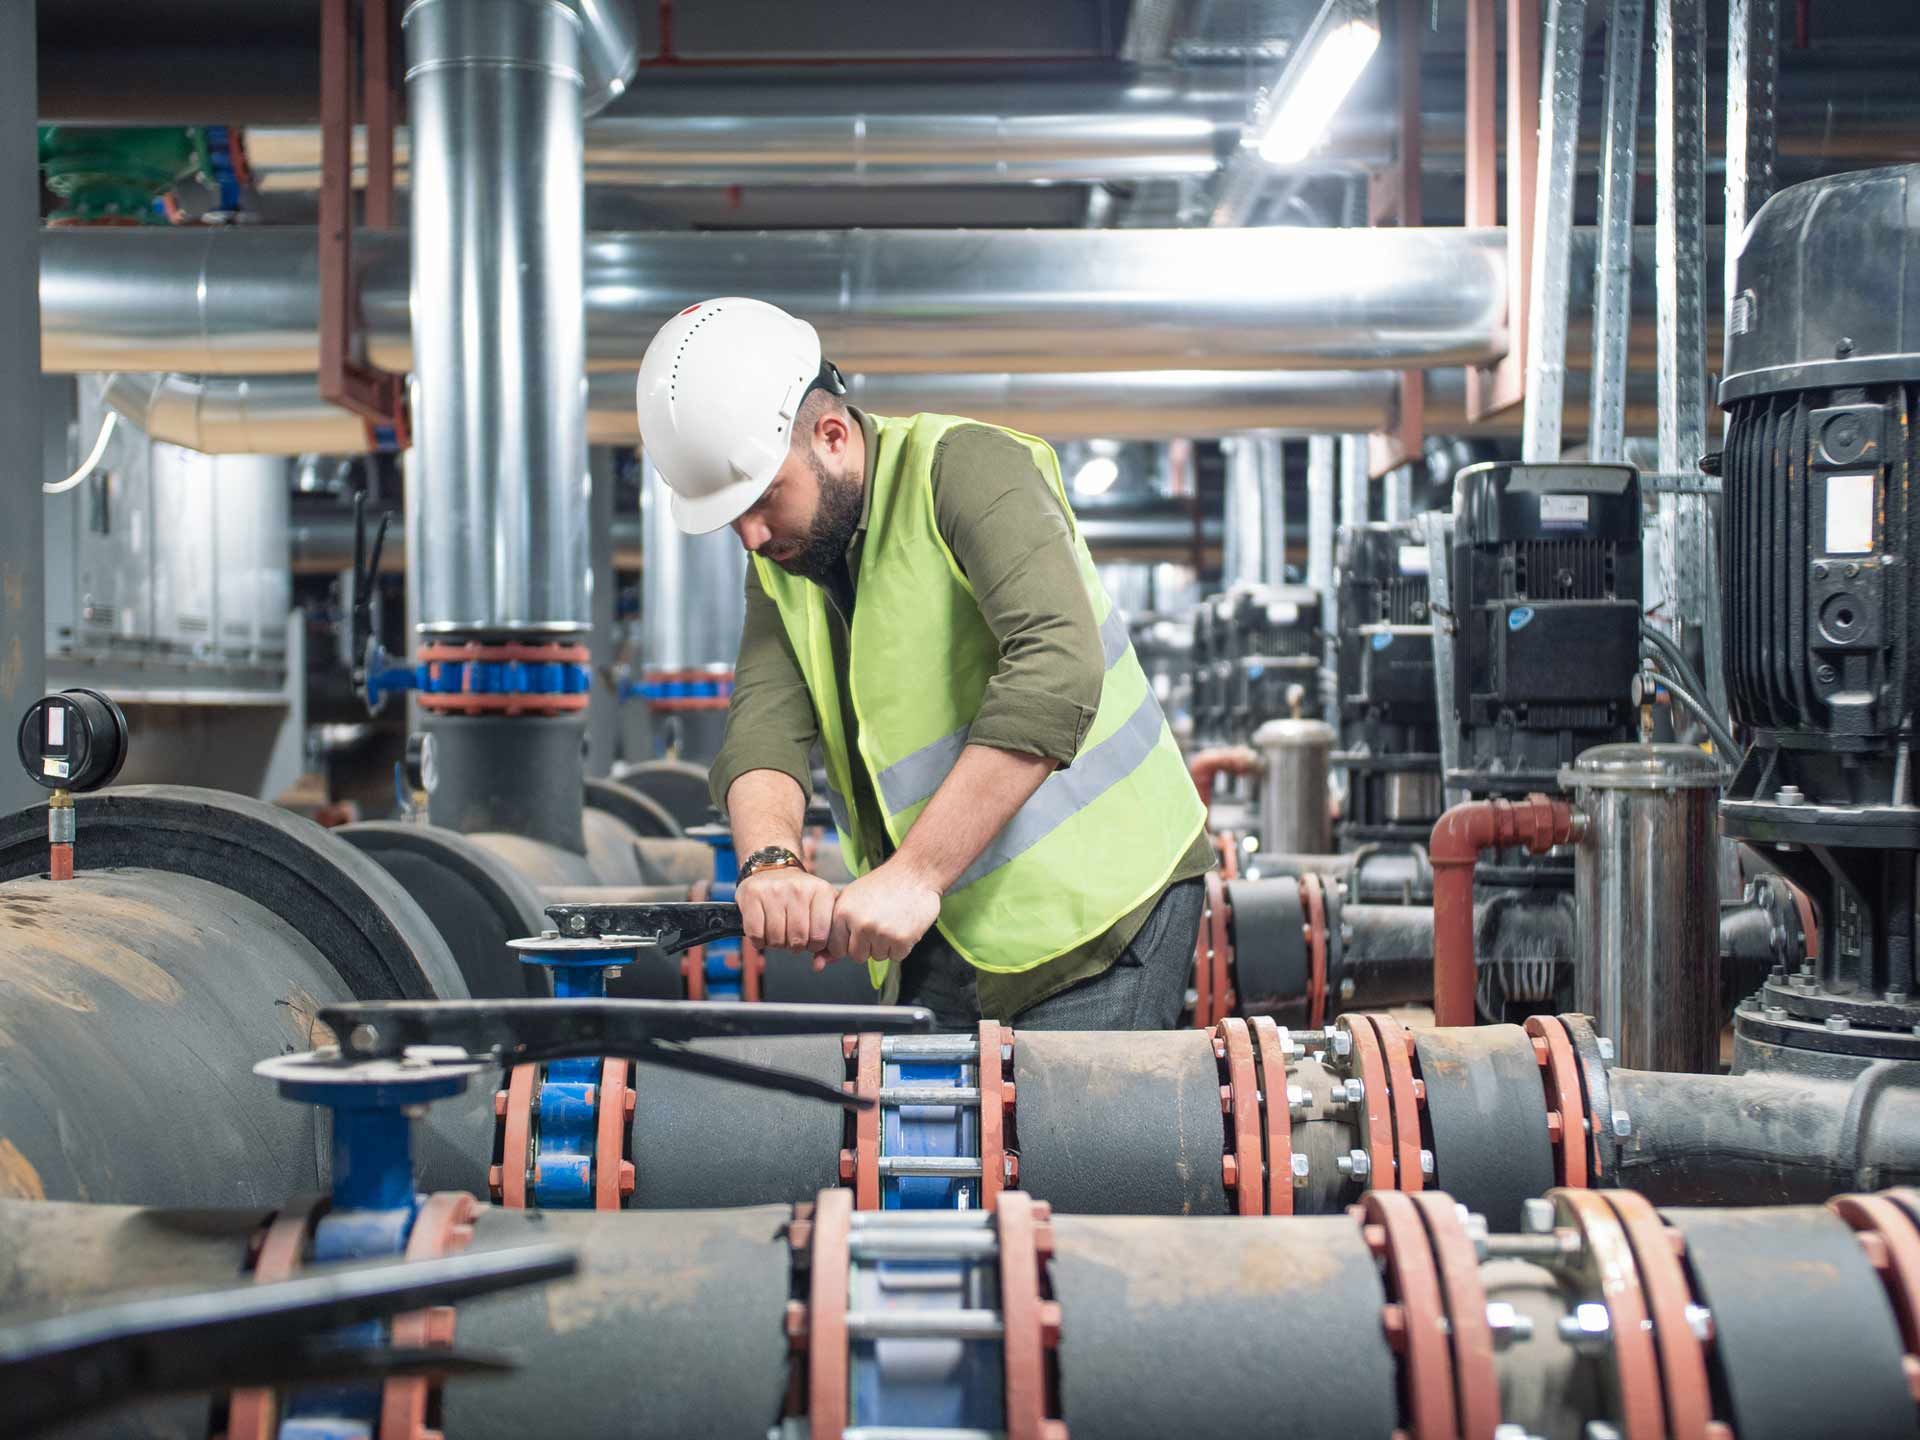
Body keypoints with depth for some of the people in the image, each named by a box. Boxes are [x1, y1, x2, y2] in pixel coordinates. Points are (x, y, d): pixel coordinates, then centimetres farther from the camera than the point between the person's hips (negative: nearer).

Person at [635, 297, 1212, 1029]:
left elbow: (1057, 675, -30)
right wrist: (771, 863, -29)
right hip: (942, 931, 6)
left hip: (1096, 906, -6)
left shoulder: (969, 468, -16)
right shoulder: (780, 558, 6)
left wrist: (915, 874, -34)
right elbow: (765, 724, -7)